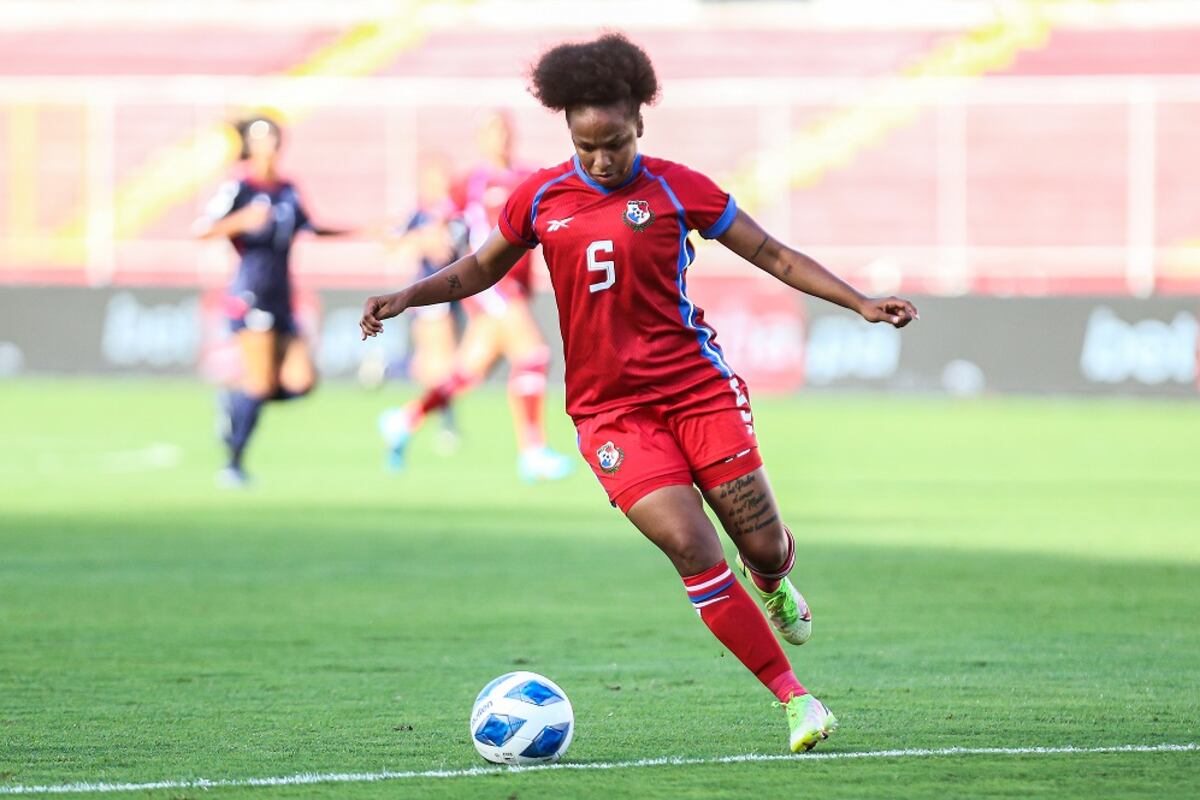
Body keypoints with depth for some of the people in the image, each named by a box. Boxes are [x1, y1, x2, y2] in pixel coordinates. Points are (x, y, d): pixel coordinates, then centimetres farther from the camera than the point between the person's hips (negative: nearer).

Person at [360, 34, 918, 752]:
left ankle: (774, 584, 41)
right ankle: (793, 698, -8)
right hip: (609, 409, 0)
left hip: (697, 387, 0)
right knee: (693, 551, -16)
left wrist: (860, 302, -5)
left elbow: (774, 255, 3)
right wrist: (406, 298, 7)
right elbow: (482, 269, 21)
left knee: (764, 546, -1)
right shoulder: (540, 199, 4)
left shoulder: (675, 189, -2)